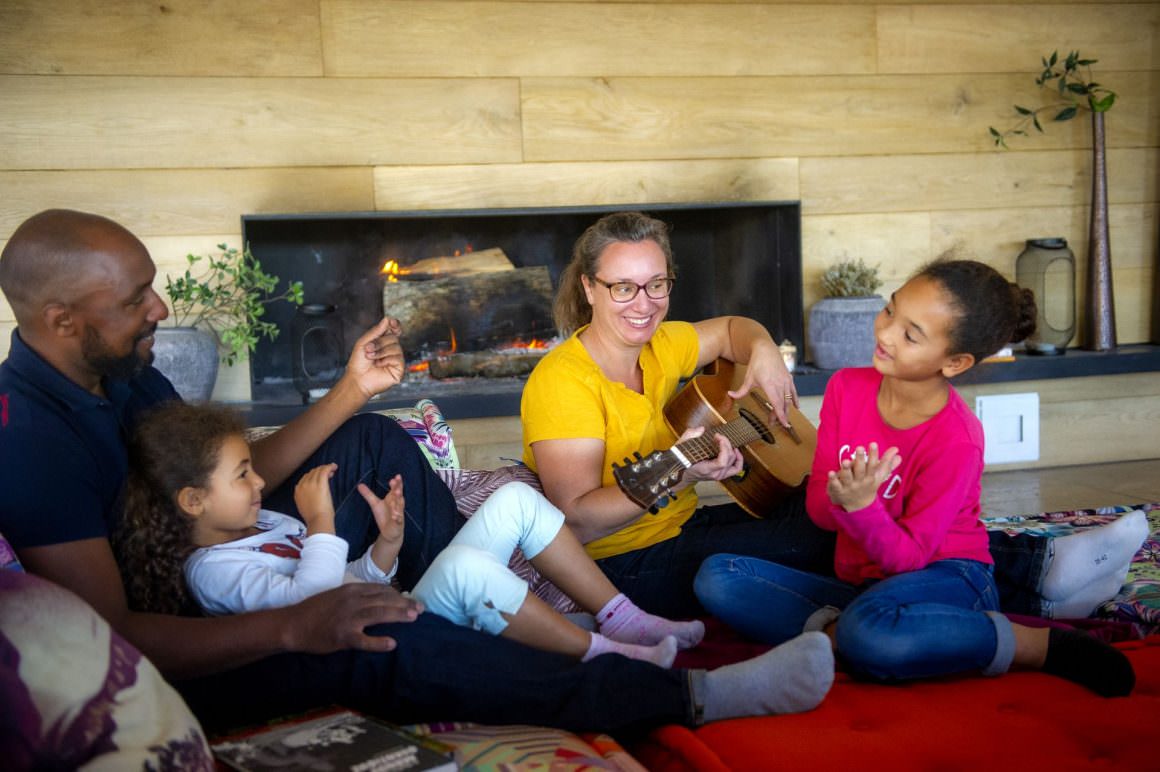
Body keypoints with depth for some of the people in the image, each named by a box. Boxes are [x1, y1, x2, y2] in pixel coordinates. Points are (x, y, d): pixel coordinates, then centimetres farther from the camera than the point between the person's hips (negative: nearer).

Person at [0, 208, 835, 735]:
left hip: (213, 578, 10)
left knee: (378, 444, 4)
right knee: (383, 644, -33)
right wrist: (291, 628, -39)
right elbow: (109, 632, -30)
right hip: (175, 659, -9)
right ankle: (693, 696, -28)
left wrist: (352, 391, -2)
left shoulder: (121, 371, 2)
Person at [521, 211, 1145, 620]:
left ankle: (1031, 564, -7)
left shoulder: (656, 346, 6)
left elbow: (730, 329, 23)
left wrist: (764, 353, 0)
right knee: (824, 534, -19)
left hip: (681, 529, 8)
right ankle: (1031, 579, -8)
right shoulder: (563, 382, -19)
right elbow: (577, 518, -27)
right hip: (629, 569, -8)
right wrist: (672, 476, -41)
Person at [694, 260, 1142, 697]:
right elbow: (817, 509, -4)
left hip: (943, 578, -5)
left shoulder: (956, 441, -20)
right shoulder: (847, 387, -5)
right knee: (717, 577, -13)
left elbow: (908, 555, -16)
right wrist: (839, 499, -29)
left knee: (871, 632, -42)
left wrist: (862, 506, -35)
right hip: (858, 581, 5)